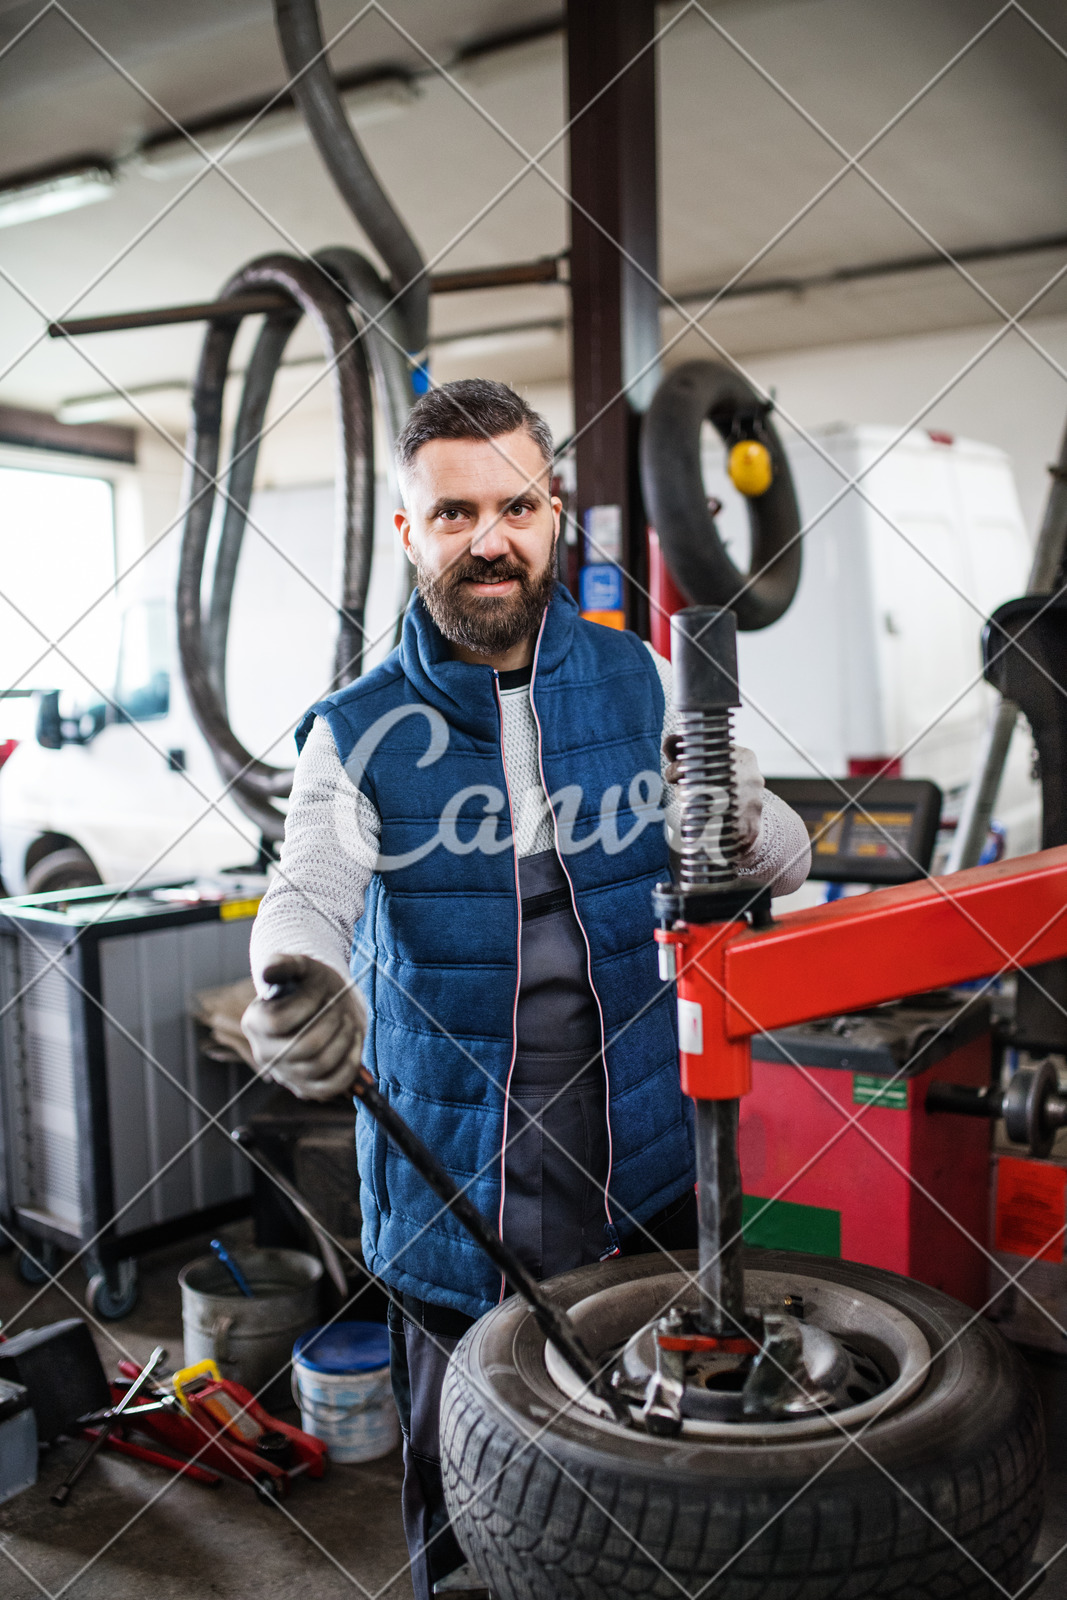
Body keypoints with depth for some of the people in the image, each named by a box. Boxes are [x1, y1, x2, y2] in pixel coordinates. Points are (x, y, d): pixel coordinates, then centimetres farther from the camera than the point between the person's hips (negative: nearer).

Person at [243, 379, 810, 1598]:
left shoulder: (641, 685, 0)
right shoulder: (359, 733, -5)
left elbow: (789, 870, 2)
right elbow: (307, 894, -22)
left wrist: (737, 819, -22)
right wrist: (310, 986, -46)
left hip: (644, 1183, 2)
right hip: (452, 1201, -1)